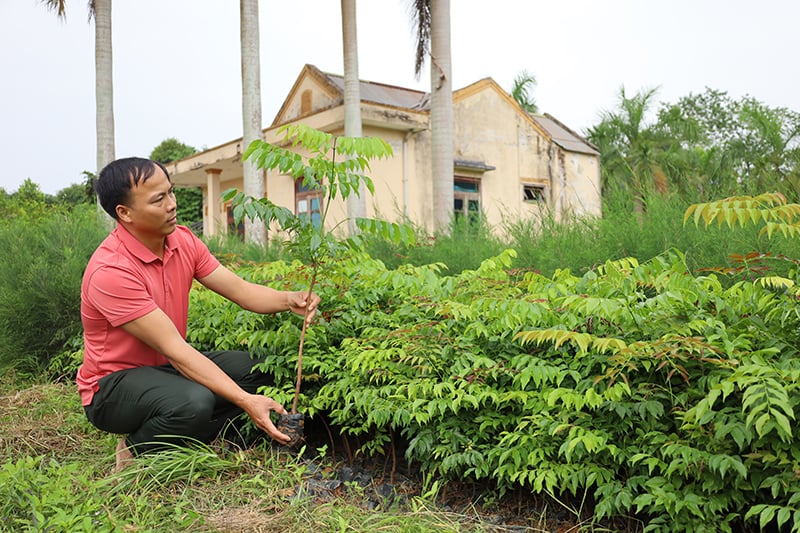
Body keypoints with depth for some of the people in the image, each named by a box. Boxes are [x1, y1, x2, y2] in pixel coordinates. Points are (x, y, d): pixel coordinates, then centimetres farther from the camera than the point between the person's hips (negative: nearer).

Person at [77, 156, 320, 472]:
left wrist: (288, 300, -26)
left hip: (165, 369, 7)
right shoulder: (109, 271, -27)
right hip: (114, 384, -7)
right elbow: (174, 350, -30)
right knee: (194, 401, -35)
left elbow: (240, 290, -3)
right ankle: (134, 451, -4)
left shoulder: (183, 241, -3)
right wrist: (245, 401, -34)